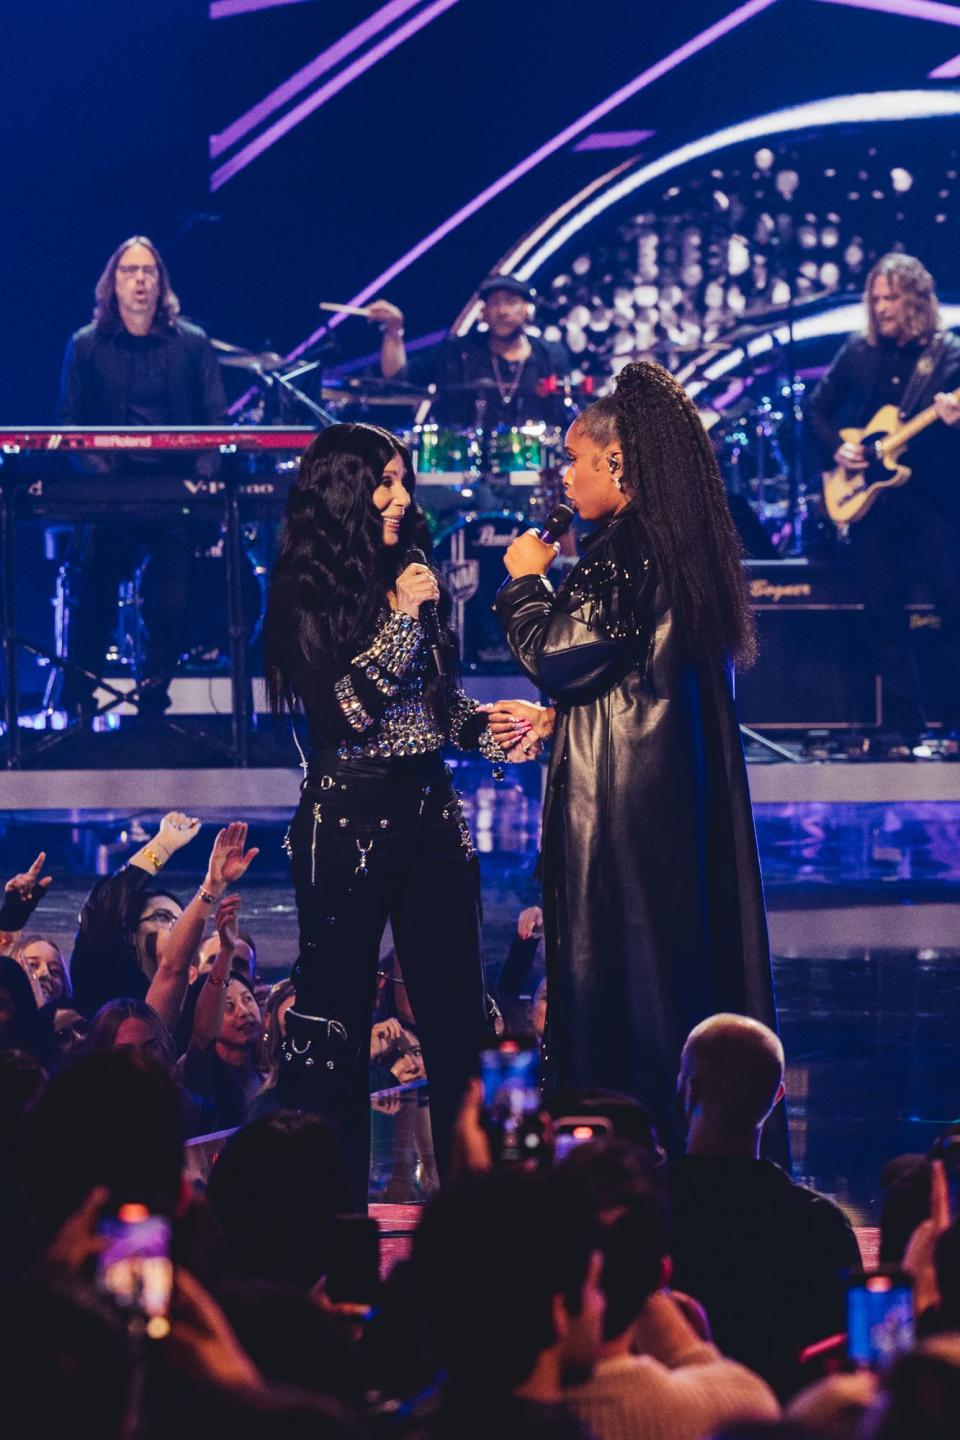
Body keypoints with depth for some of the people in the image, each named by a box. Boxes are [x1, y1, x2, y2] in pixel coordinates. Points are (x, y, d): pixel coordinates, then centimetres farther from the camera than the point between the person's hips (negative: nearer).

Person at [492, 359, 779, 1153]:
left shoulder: (625, 547, -15)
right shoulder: (679, 544, 13)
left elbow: (562, 655, -16)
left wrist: (526, 582, -1)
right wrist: (553, 716, 26)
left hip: (620, 793, -9)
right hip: (685, 790, 9)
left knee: (619, 974, -5)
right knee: (687, 960, 10)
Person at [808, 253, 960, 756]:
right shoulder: (859, 352, 10)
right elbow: (818, 408, 17)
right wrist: (836, 449, 0)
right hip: (872, 499, 3)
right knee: (883, 614, 3)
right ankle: (901, 724, 9)